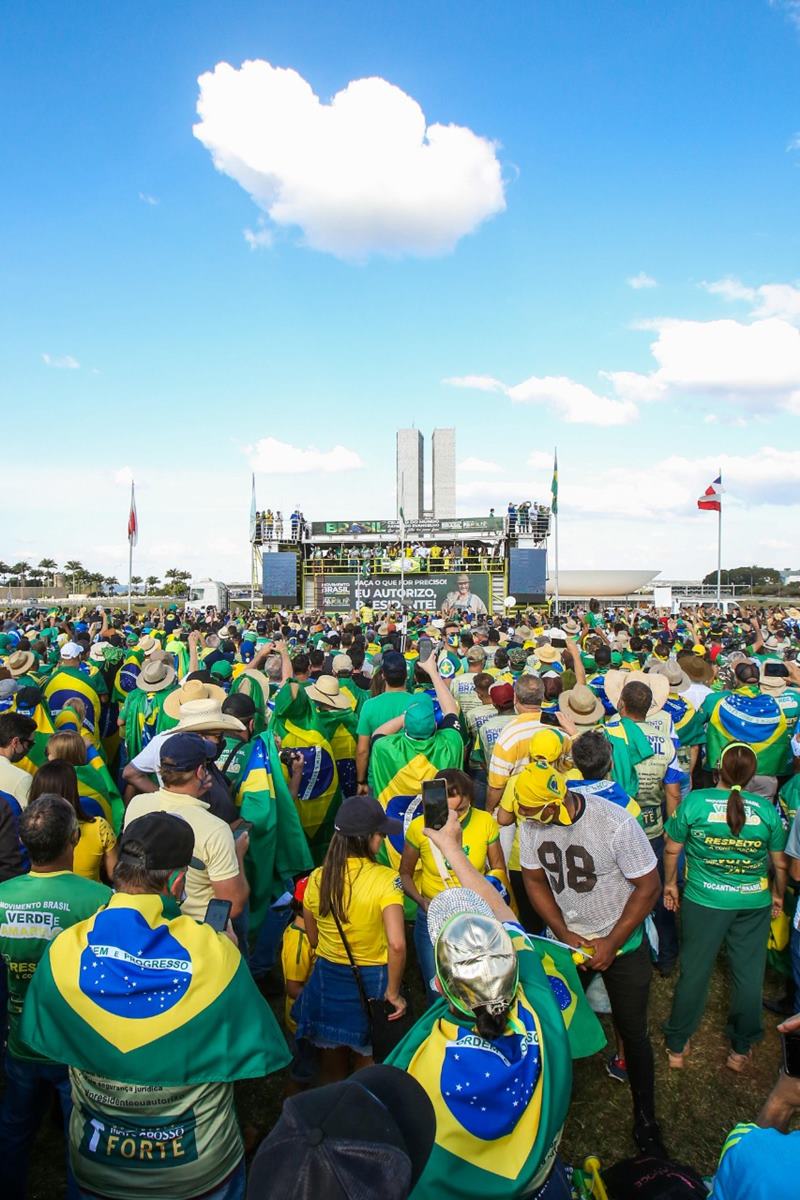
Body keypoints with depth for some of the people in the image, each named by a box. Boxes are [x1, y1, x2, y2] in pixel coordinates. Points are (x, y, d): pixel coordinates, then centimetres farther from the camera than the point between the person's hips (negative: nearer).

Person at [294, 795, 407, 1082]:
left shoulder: (317, 878, -10)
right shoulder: (385, 879, -23)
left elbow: (313, 938, 2)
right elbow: (397, 944, -29)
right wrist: (393, 991, -16)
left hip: (327, 977, 3)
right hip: (372, 980, -3)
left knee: (332, 1061, 25)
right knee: (365, 1061, 22)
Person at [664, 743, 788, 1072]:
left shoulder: (694, 801, -15)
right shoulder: (767, 809, -10)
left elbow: (672, 850, -5)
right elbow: (780, 863, 1)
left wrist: (670, 883, 12)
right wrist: (778, 894, 20)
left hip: (703, 900, -1)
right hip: (754, 903, 1)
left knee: (694, 973, 12)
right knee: (749, 975, 18)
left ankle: (677, 1047, 28)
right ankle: (741, 1050, 34)